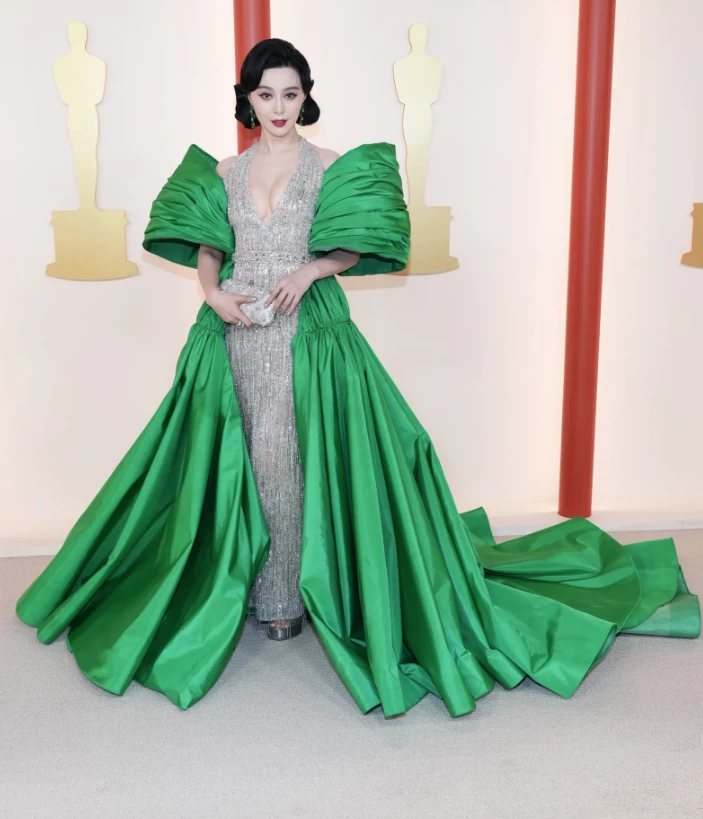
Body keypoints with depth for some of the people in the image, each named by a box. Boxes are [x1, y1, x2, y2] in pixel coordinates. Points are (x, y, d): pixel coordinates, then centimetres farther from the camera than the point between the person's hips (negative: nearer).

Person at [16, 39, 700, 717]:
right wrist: (213, 293, -7)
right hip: (237, 332, 3)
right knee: (240, 457, 6)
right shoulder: (224, 172, 11)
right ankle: (249, 581, 22)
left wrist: (308, 270, -16)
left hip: (306, 334, -3)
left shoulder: (329, 167, 2)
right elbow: (206, 248, 12)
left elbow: (351, 248, 1)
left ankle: (288, 593, 12)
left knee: (290, 458, -3)